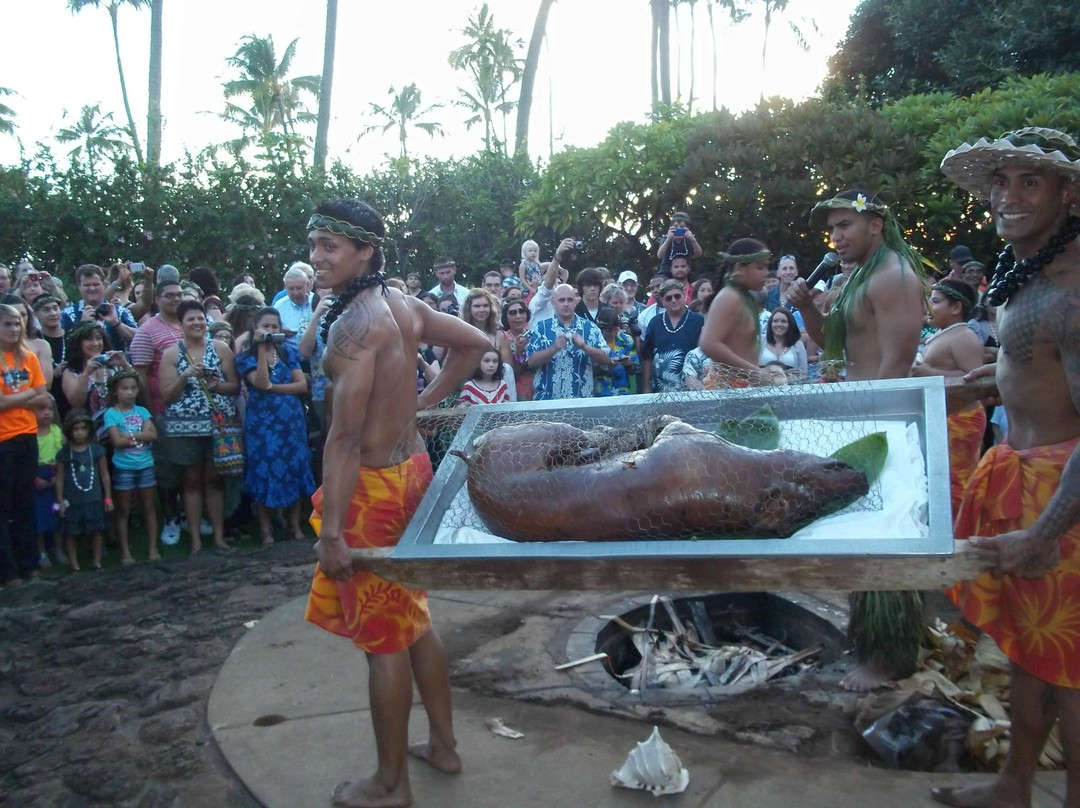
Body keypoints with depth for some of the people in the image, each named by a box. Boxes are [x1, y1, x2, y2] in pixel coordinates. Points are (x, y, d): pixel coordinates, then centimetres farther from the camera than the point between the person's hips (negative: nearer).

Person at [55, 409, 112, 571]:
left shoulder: (97, 450, -2)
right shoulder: (63, 453, -4)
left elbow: (104, 475, 3)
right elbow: (60, 479, 0)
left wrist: (108, 497, 3)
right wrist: (60, 501, -1)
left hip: (94, 499, 1)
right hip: (72, 501, -1)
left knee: (96, 531, 8)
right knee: (71, 533, 7)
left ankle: (97, 561, 20)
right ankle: (74, 563, 18)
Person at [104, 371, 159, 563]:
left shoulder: (142, 411, 5)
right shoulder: (111, 413, -3)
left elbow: (153, 434, -6)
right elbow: (117, 441, -13)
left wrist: (130, 435, -13)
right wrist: (141, 435, -8)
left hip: (146, 466, 3)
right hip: (123, 467, -3)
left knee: (149, 507, 8)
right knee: (123, 511, 6)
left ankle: (153, 548, 15)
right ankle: (125, 551, 14)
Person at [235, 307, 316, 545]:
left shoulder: (288, 352, 8)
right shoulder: (246, 357, 0)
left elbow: (302, 385, -1)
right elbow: (261, 383, -19)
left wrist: (273, 388, -11)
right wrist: (262, 348, -17)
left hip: (291, 420, 2)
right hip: (262, 422, -2)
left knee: (293, 469, 4)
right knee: (264, 471, 1)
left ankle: (295, 525, 14)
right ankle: (266, 528, 12)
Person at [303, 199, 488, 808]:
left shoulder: (352, 324, -21)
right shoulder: (404, 306, 5)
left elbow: (345, 436, -25)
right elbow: (475, 342, 16)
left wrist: (331, 531, -23)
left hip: (375, 487, -9)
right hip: (413, 467, 9)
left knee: (382, 638, 5)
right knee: (414, 618, 21)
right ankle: (443, 744, 37)